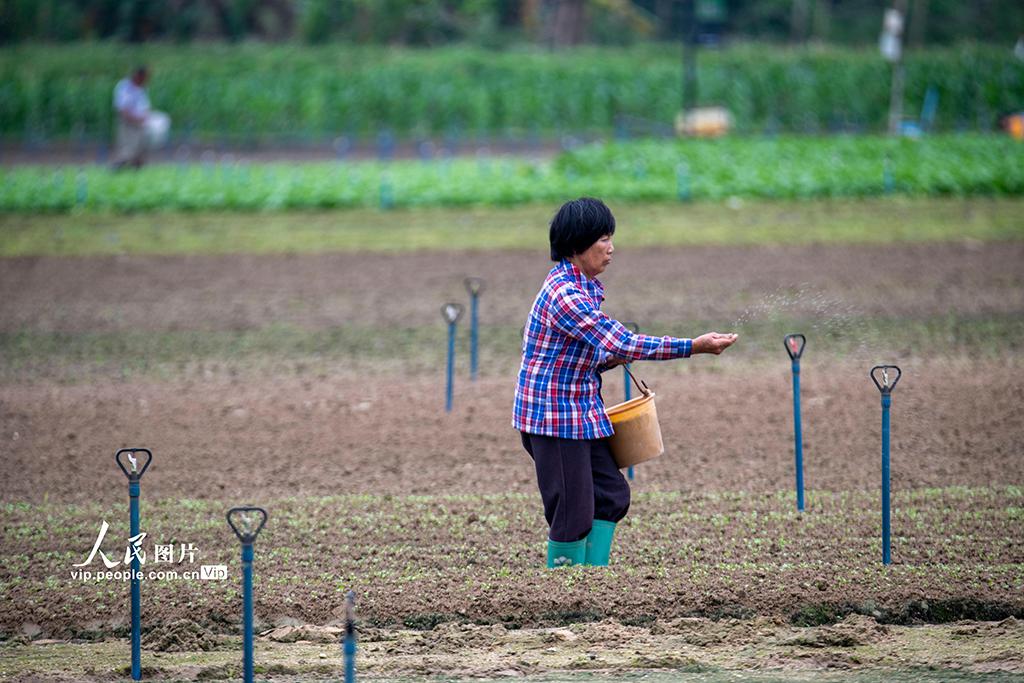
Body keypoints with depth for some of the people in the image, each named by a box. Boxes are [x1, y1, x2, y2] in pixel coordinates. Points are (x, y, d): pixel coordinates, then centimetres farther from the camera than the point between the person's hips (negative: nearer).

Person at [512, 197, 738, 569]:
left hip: (582, 410, 10)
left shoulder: (584, 287, 11)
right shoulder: (564, 294, -22)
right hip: (554, 416, -10)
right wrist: (692, 347, -24)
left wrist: (609, 359, 1)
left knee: (610, 495, 12)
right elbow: (621, 342, -26)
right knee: (573, 511, -5)